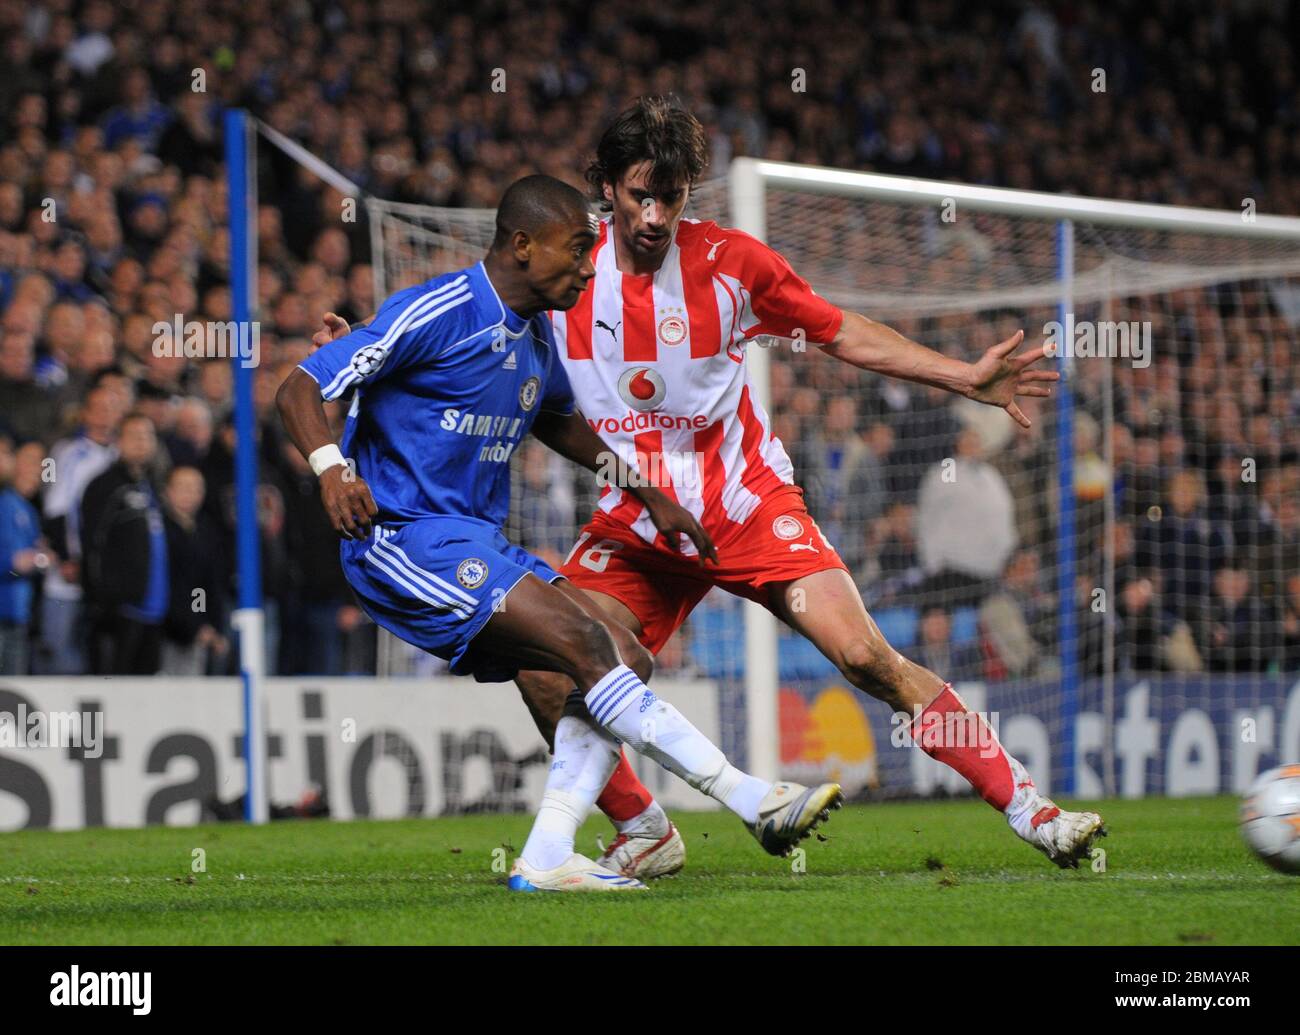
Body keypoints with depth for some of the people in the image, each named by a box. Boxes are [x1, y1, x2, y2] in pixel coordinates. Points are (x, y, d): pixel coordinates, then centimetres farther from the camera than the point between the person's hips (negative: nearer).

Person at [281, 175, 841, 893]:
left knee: (625, 663, -3)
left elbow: (559, 422, 34)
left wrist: (649, 495, 29)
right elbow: (299, 389, -14)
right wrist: (330, 468, -32)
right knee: (586, 643, -23)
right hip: (404, 541, -10)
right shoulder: (436, 315, -13)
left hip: (478, 549, 10)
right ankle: (755, 802, -23)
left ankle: (545, 859, -9)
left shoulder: (536, 336, 13)